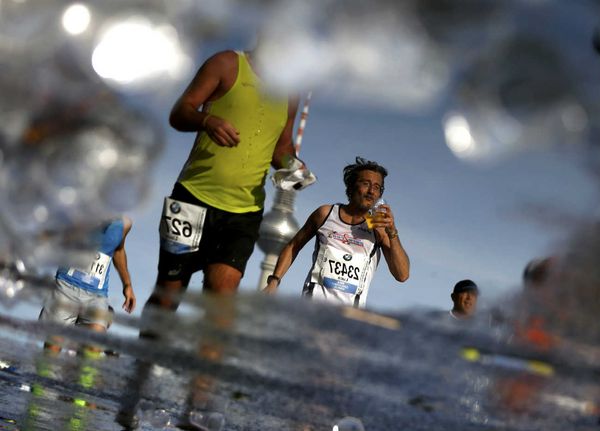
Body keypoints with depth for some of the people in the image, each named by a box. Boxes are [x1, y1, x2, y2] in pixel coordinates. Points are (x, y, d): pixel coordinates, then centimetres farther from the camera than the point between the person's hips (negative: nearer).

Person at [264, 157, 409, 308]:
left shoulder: (379, 228, 5)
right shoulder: (325, 213, 11)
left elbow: (402, 276, 0)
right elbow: (293, 247, 21)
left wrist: (392, 233, -9)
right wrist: (273, 281, 11)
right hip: (314, 301, 0)